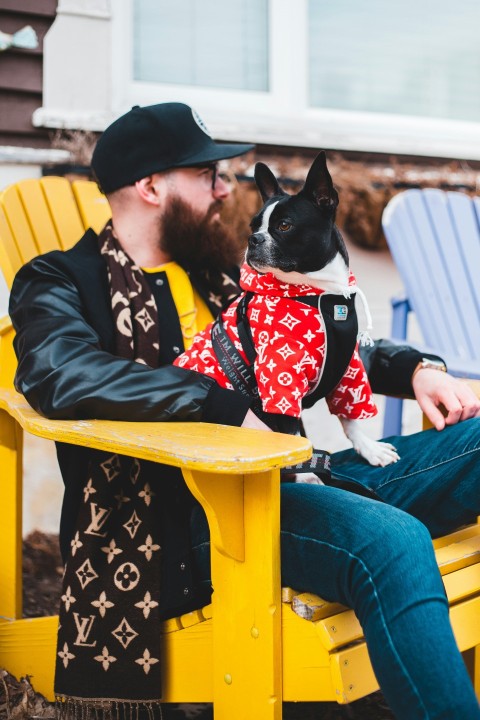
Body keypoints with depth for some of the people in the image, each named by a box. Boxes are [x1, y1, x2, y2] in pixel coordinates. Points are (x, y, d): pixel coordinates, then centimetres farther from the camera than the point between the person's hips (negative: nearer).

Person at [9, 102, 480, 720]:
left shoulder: (213, 271, 24)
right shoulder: (61, 284, 2)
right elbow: (64, 373, -21)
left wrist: (412, 369, 15)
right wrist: (226, 408, -25)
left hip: (291, 473, 8)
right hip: (193, 513, -8)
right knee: (391, 541, -34)